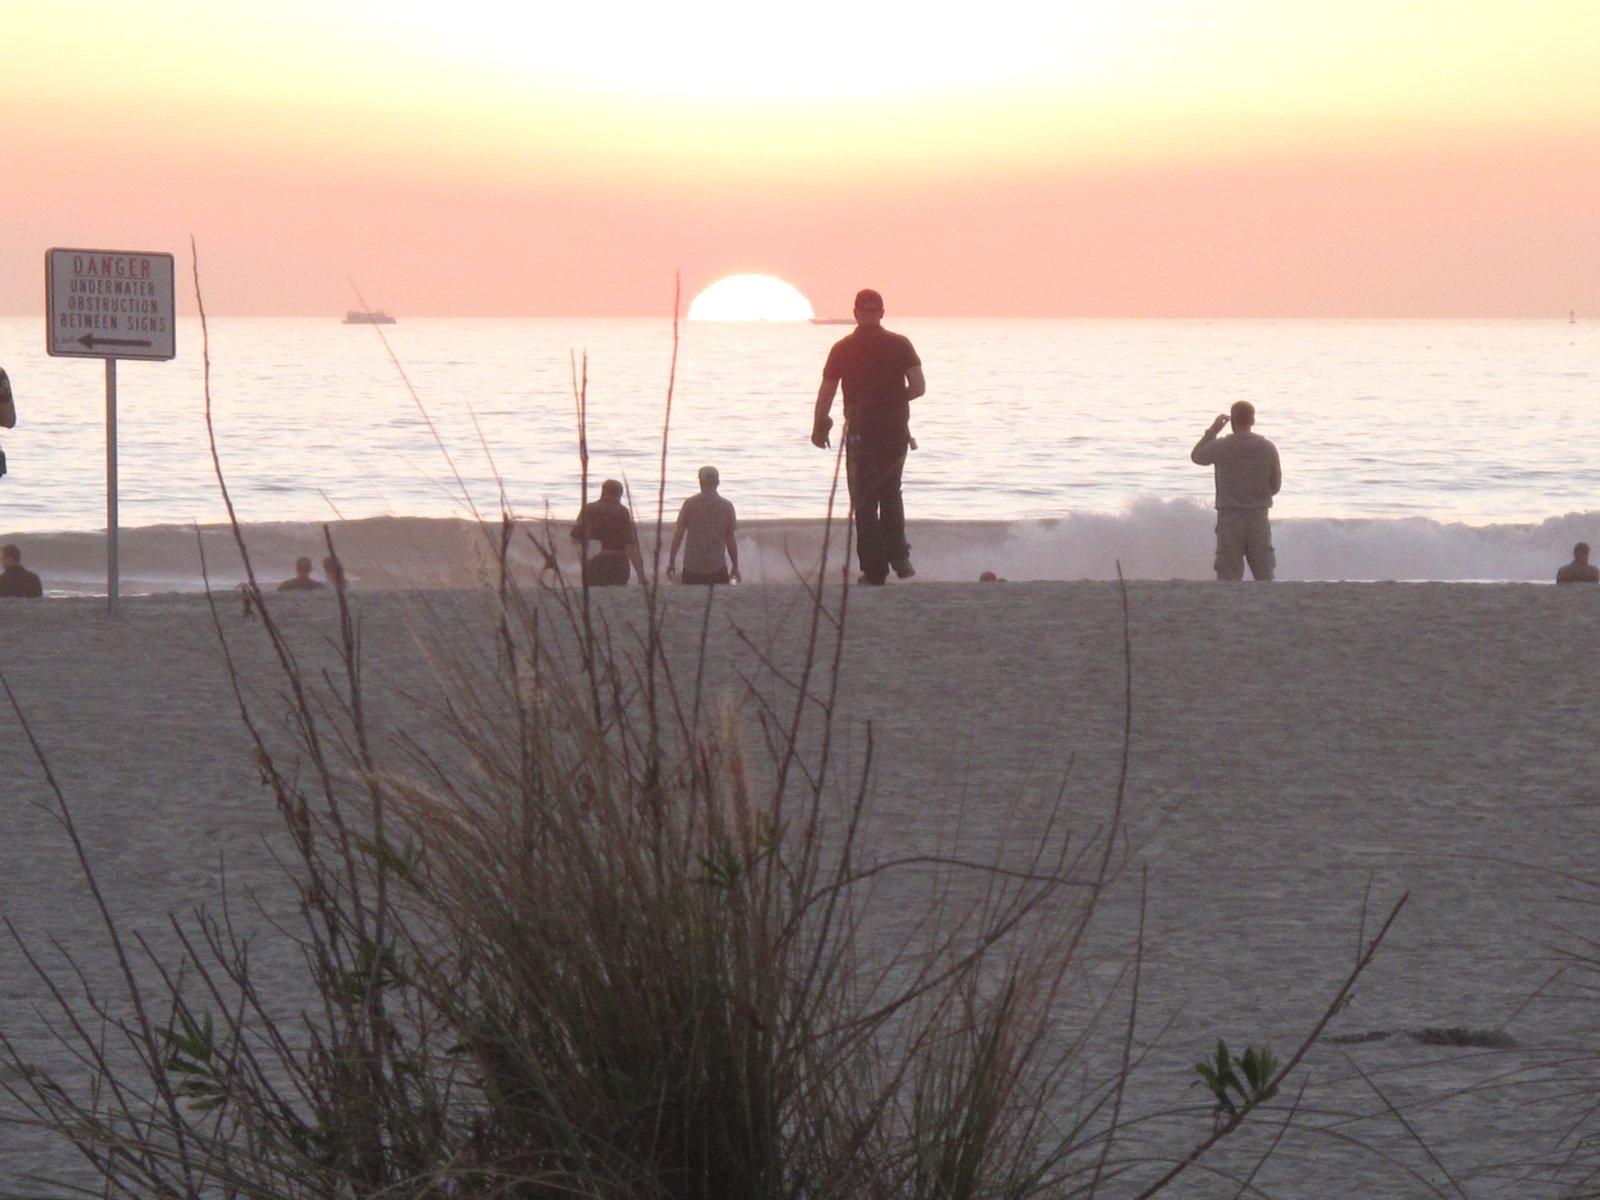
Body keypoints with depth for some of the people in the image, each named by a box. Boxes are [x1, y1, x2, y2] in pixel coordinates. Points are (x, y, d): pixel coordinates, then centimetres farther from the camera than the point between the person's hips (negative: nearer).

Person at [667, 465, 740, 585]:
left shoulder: (690, 504, -4)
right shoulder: (727, 506, -3)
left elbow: (678, 534, -3)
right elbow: (730, 539, 1)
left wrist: (671, 561, 5)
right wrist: (735, 567, 11)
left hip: (692, 567, 0)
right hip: (717, 567, 0)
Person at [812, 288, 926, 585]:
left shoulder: (843, 349, -3)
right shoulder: (900, 345, -2)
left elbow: (826, 393, -2)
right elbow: (918, 387, -7)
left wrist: (818, 427, 13)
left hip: (860, 434, -2)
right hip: (895, 432, 2)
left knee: (864, 502, 4)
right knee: (891, 494, 20)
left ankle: (874, 569, -1)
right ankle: (898, 555, 7)